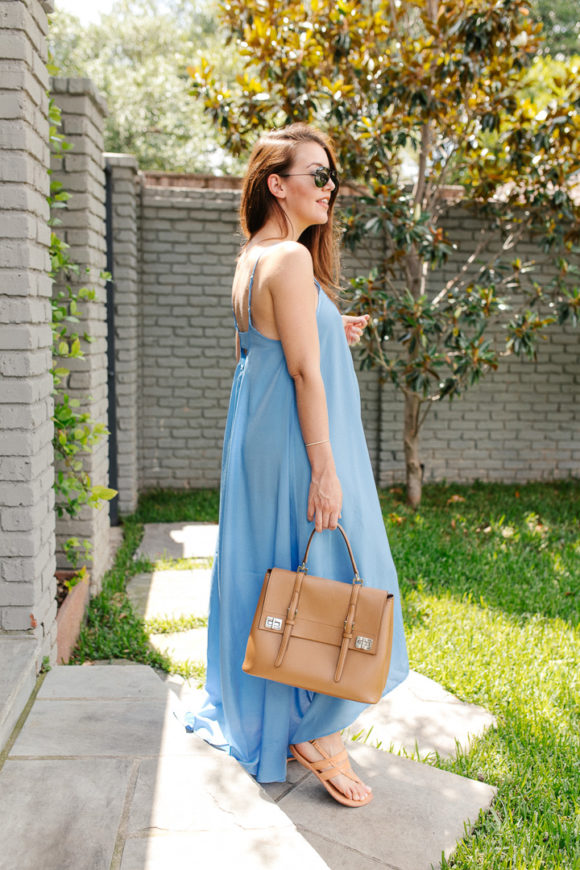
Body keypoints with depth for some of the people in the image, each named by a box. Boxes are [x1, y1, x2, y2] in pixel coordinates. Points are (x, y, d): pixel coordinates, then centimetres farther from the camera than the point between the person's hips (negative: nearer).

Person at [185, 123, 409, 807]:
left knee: (272, 575, 17)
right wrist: (326, 470, -20)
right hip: (298, 444, -10)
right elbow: (304, 372, -21)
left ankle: (263, 716, 33)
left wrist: (328, 335, 15)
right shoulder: (291, 258, -16)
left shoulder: (253, 257, 13)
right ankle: (319, 734, 14)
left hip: (261, 440, 10)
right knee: (332, 577, 1)